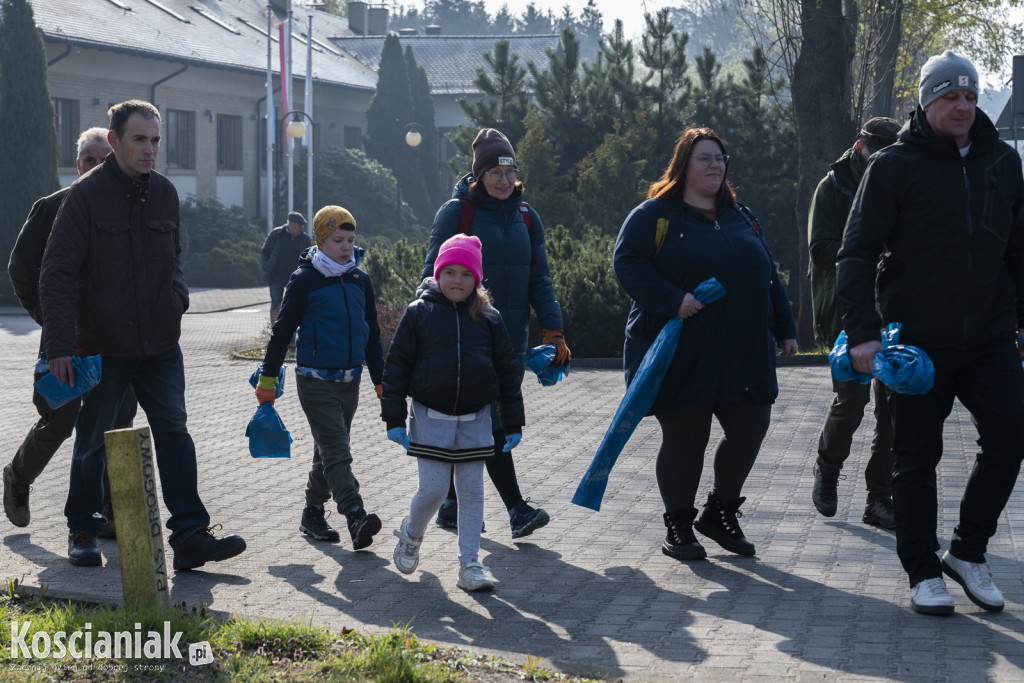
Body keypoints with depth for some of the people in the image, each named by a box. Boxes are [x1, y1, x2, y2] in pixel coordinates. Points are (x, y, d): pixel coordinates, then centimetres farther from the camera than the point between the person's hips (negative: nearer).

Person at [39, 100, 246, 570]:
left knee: (174, 432, -2)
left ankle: (190, 535, -3)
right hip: (104, 345, -4)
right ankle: (82, 531, 24)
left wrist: (176, 294, 6)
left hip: (161, 344, 4)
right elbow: (57, 274, -13)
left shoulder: (164, 192, 7)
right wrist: (61, 346, -20)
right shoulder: (87, 194, -10)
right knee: (94, 441, 8)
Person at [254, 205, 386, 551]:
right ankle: (356, 519, -24)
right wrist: (267, 378, -2)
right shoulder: (305, 279, -7)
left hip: (350, 381, 6)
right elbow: (283, 329, -3)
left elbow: (372, 334, 17)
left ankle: (313, 513, 27)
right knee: (336, 452, -14)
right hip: (315, 381, -6)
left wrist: (381, 381, 18)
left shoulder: (360, 279, 9)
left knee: (330, 450, 14)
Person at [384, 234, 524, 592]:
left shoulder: (489, 319, 3)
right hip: (431, 417, -2)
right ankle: (411, 534, 26)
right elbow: (397, 365, 0)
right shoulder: (419, 313, -3)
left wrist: (513, 424, 7)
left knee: (472, 492, 4)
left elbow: (508, 371, 8)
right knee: (433, 490, -4)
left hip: (475, 419, 2)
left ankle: (469, 564, 12)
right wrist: (394, 418, -5)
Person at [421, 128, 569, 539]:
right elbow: (435, 276, -3)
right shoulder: (455, 212, -3)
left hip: (511, 339, 5)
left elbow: (539, 279, 14)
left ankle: (452, 505, 20)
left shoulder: (525, 217, 12)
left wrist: (553, 329, 5)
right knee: (491, 425, -12)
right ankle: (516, 509, -13)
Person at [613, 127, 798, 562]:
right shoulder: (654, 215, -2)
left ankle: (721, 512, 23)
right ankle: (679, 526, 16)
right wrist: (672, 300, -23)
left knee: (750, 429, 3)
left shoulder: (741, 218, 17)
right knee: (684, 440, 0)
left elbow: (767, 277, 21)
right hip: (681, 358, -5)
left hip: (741, 357, 6)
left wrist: (784, 329, 16)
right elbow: (628, 264, -13)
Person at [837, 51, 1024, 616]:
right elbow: (857, 254, -7)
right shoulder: (894, 166, -5)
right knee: (917, 458, 4)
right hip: (917, 340, -3)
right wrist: (862, 332, -16)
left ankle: (968, 551, 13)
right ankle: (923, 573, 18)